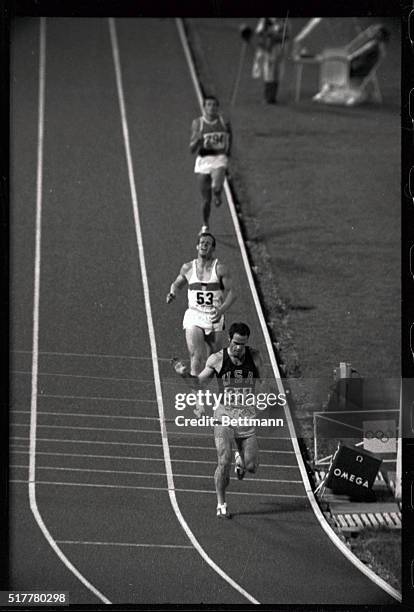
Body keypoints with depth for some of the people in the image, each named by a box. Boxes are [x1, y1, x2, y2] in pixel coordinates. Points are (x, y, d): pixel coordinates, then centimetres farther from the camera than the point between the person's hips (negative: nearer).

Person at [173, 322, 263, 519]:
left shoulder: (254, 357, -1)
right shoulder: (217, 359, -4)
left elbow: (259, 383, 14)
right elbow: (199, 382, 4)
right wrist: (185, 374, -13)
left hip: (247, 415, 2)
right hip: (224, 414, -2)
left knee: (252, 467, 0)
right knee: (224, 462, -13)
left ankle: (240, 459, 38)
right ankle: (221, 505, 3)